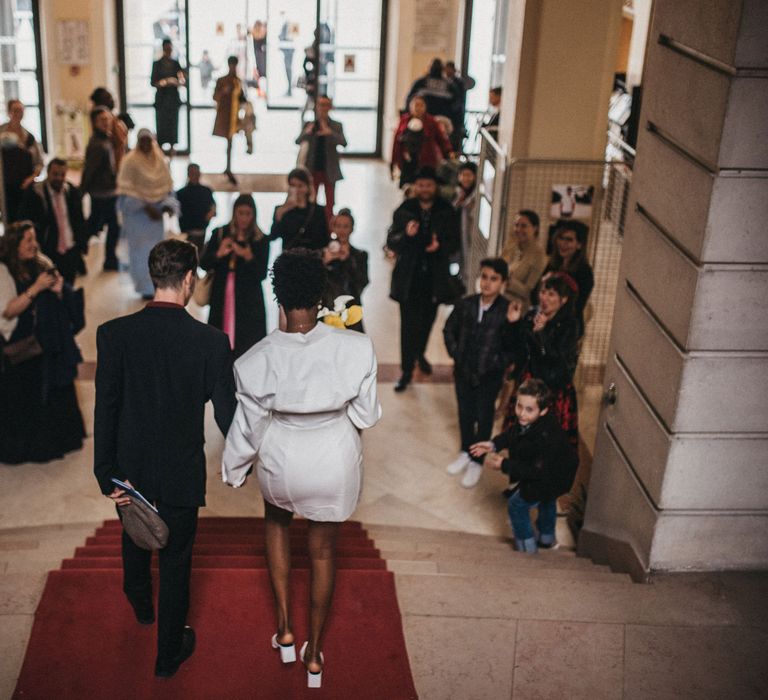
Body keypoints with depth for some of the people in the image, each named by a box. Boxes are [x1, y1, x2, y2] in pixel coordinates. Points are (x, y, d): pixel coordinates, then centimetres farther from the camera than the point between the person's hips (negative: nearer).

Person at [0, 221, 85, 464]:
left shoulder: (42, 265, 5)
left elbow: (60, 305, 12)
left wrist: (58, 291, -11)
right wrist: (35, 288, -23)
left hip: (49, 344, 5)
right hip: (21, 349, -5)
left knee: (55, 393, 11)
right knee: (25, 400, 3)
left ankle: (55, 440, 27)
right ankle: (25, 447, 18)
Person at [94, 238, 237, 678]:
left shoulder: (114, 333, -16)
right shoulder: (211, 341, -19)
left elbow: (105, 409, -13)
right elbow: (227, 412, -12)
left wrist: (107, 473, -6)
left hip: (130, 467, 2)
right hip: (182, 471, -2)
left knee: (135, 539, 30)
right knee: (176, 559, 15)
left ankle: (141, 606, 58)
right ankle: (169, 654, 30)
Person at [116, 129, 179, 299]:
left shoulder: (160, 160, 4)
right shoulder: (130, 161, -11)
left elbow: (167, 186, 7)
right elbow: (128, 191, -14)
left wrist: (168, 205, -9)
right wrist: (146, 207, -19)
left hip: (155, 210, 5)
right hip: (136, 211, -5)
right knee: (141, 250, -1)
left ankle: (156, 285, 20)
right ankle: (146, 288, 5)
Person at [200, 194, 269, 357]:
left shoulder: (261, 240, 1)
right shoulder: (219, 234, 7)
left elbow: (261, 275, -6)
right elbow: (204, 265, 3)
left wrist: (248, 256, -21)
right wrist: (219, 254, -16)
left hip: (249, 302, -2)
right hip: (222, 299, 2)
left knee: (246, 344, -6)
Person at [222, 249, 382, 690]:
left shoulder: (257, 361, -20)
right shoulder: (355, 348, -22)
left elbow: (248, 427, -6)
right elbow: (367, 416, -11)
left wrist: (234, 470, 13)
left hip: (281, 463, 0)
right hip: (335, 464, 0)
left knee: (277, 521, 33)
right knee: (323, 550, 21)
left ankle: (285, 629, 34)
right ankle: (315, 654, 37)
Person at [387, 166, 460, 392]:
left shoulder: (447, 212, -1)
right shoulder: (404, 210, -5)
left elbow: (454, 242, 1)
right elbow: (391, 242, -6)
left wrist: (440, 245, -20)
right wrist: (406, 235, -26)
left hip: (434, 277, 2)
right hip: (408, 276, -2)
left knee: (427, 320, 19)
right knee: (408, 324, -2)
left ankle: (420, 354, 46)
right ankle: (407, 371, 8)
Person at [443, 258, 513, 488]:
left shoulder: (508, 311, -18)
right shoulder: (466, 304, -7)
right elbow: (449, 330, 8)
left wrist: (495, 364, -18)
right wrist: (456, 353, -1)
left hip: (489, 376, -4)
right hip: (463, 371, 4)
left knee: (484, 417, 12)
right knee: (465, 413, 20)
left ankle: (477, 461, 30)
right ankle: (465, 452, 42)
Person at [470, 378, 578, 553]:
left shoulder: (546, 438, -43)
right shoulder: (526, 421, -19)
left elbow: (537, 471, -39)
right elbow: (512, 434, 0)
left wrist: (504, 465, -37)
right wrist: (493, 444, -15)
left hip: (553, 478, -9)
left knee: (517, 505, 4)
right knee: (547, 501, 31)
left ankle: (527, 547, 22)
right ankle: (547, 539, 57)